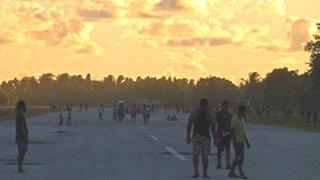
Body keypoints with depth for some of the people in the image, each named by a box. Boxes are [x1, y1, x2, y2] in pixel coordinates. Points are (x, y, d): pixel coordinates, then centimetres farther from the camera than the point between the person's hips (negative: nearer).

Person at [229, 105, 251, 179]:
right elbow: (232, 131, -17)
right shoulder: (234, 120, -12)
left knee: (237, 157, 9)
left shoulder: (242, 119, 15)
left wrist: (246, 141, 19)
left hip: (242, 141, 9)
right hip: (237, 141, -9)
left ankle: (232, 172, 14)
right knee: (239, 157, -10)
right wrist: (235, 142, -23)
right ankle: (241, 173, -10)